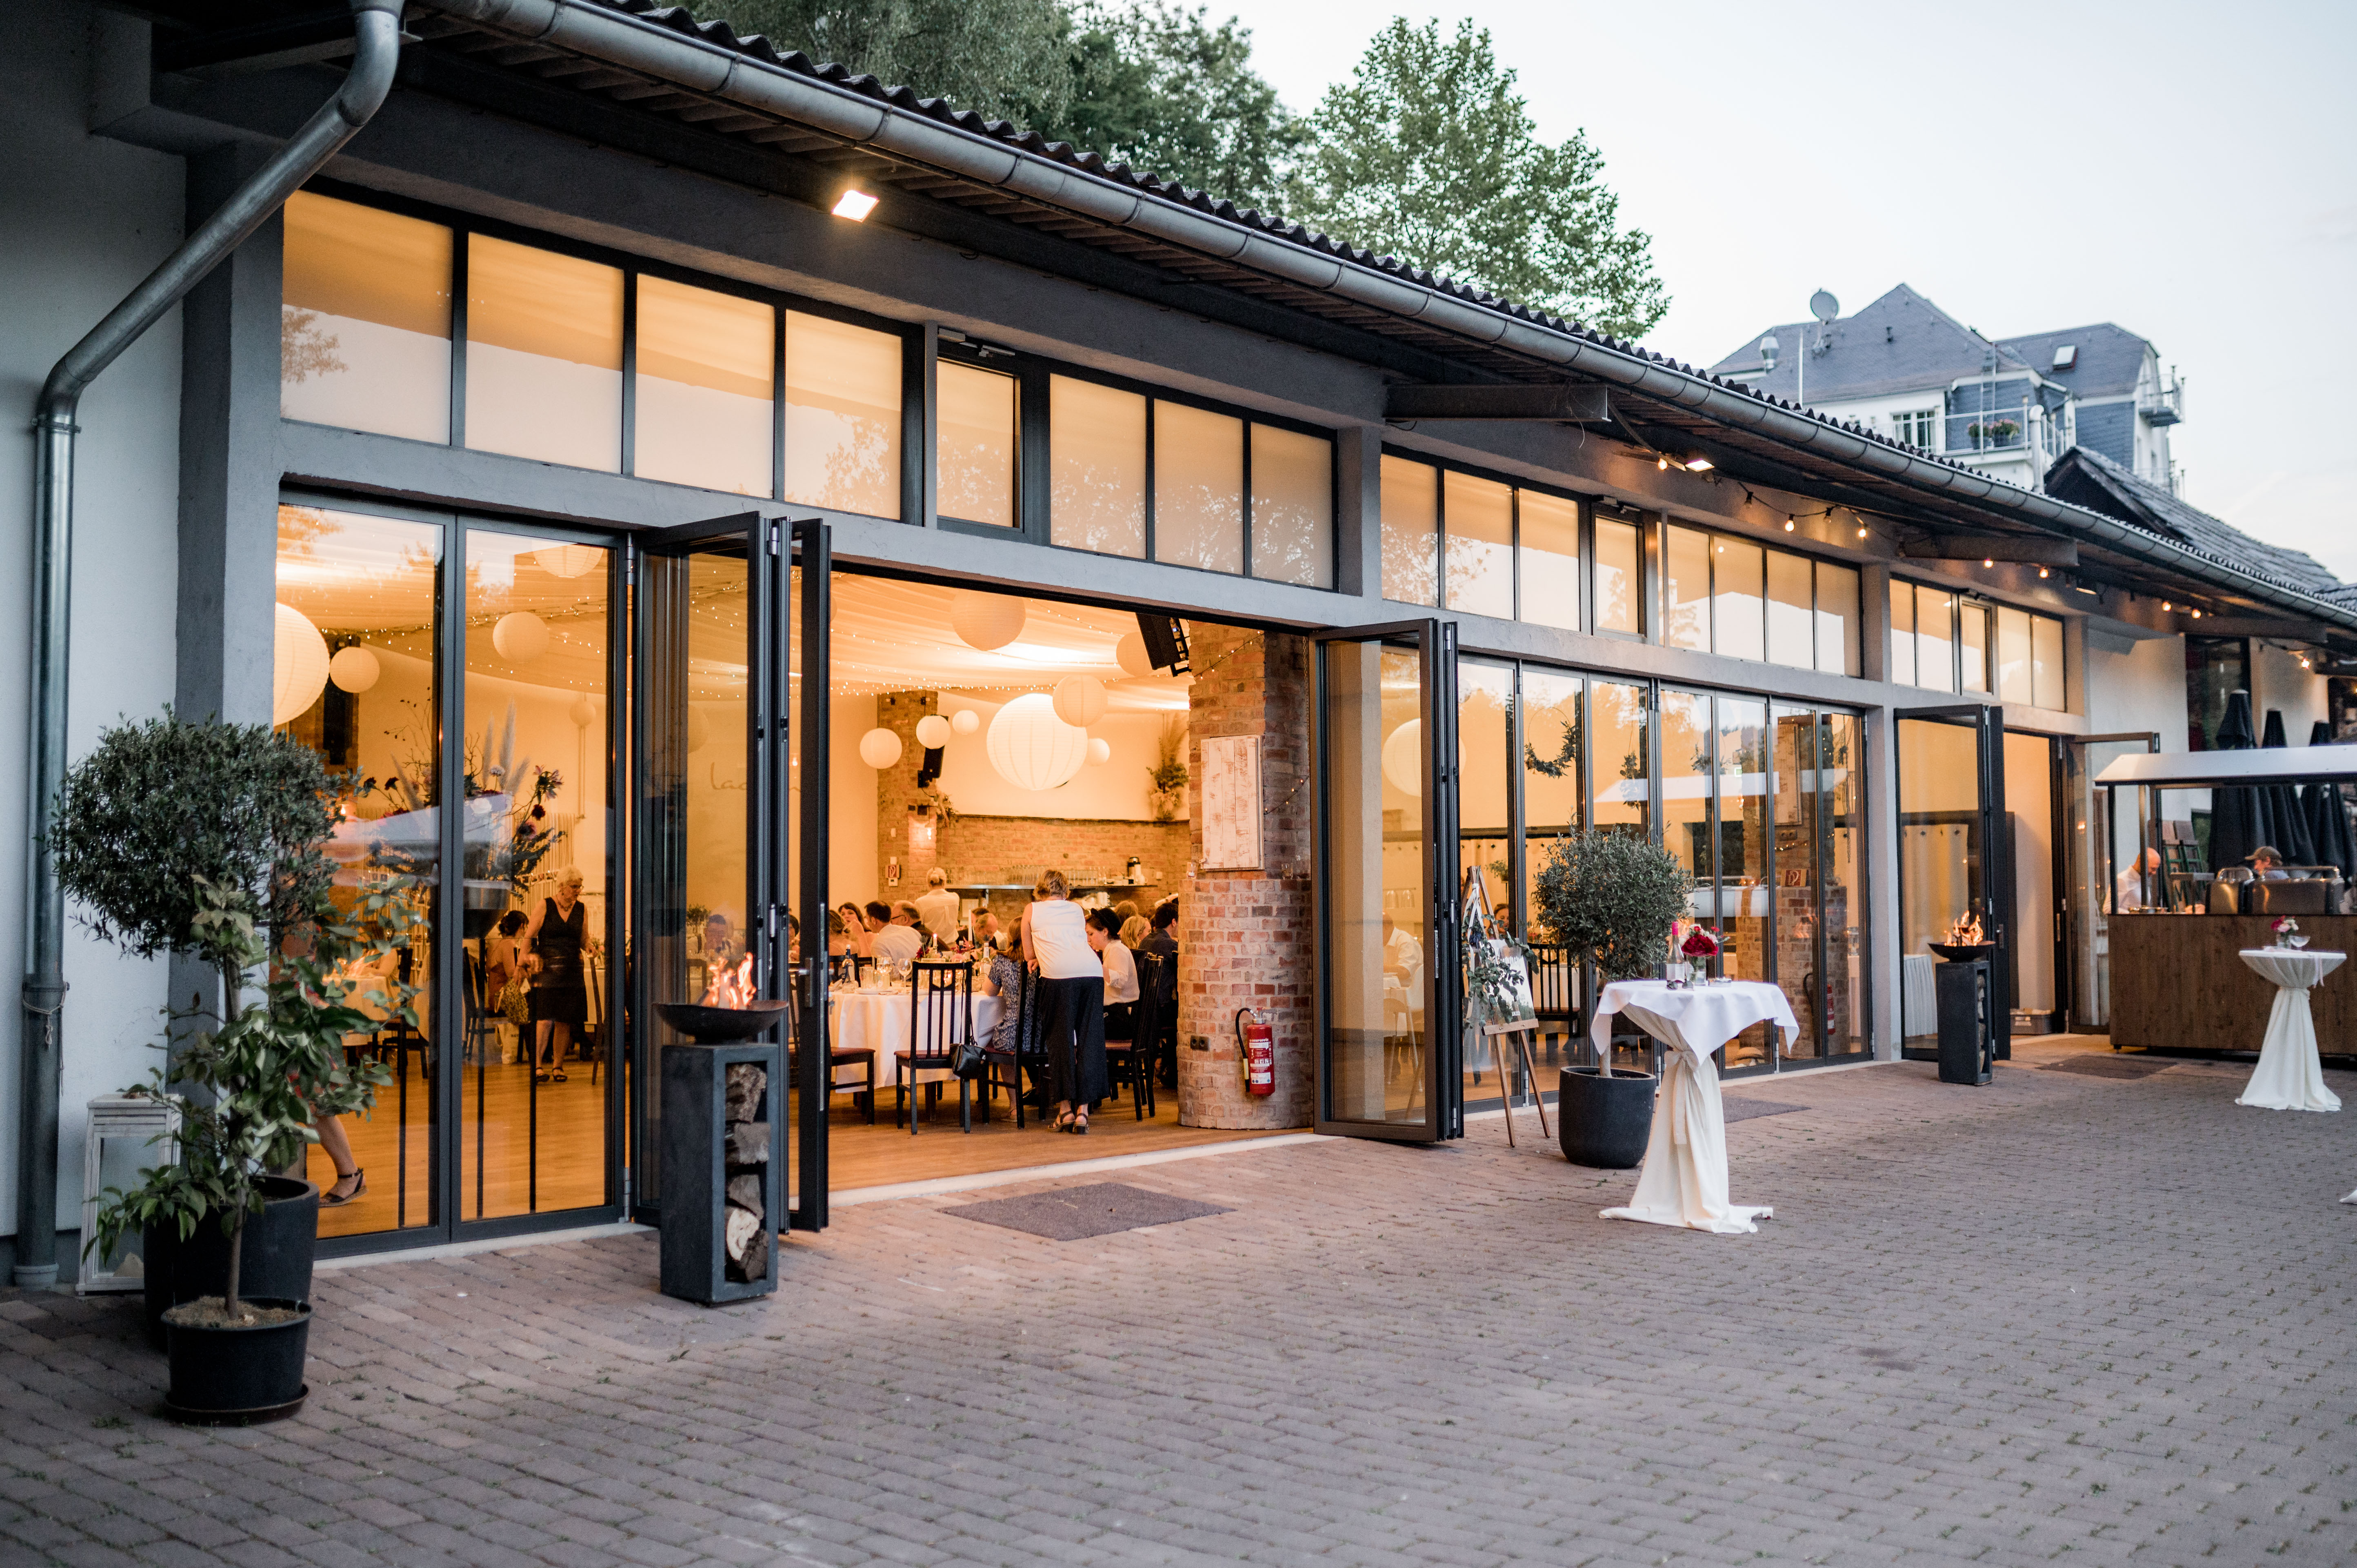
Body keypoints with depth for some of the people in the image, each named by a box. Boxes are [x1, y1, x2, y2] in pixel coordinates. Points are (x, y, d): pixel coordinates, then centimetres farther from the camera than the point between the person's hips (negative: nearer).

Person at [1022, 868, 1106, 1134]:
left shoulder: (1032, 910, 19)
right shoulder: (1077, 910, 28)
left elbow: (1029, 956, 24)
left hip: (1059, 973, -3)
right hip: (1092, 971, 3)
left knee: (1060, 1040, 5)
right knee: (1089, 1040, 5)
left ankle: (1065, 1108, 5)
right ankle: (1083, 1110, 2)